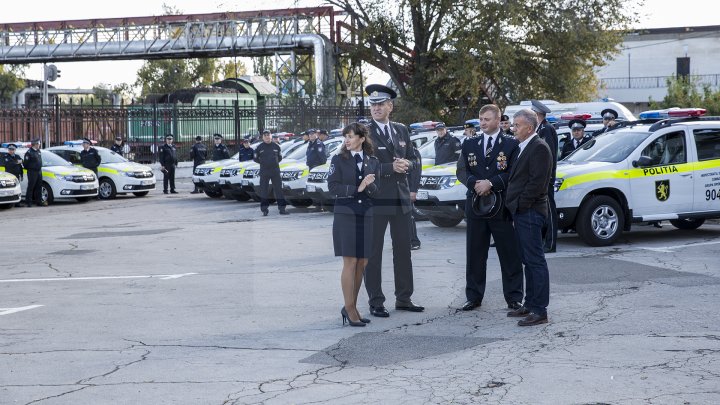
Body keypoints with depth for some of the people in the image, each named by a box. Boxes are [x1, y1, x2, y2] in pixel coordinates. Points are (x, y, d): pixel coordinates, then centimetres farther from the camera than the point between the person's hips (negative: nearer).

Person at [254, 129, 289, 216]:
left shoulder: (276, 146, 7)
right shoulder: (259, 147, 1)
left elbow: (280, 157, 17)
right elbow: (255, 158, 8)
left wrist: (275, 163, 6)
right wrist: (262, 163, 3)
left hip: (275, 171, 1)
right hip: (264, 172, -1)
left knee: (279, 189, 2)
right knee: (264, 190, 0)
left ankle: (282, 209, 6)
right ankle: (264, 210, 5)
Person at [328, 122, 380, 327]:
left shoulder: (373, 162, 10)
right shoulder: (338, 160, 3)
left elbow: (377, 191, 6)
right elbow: (332, 187, -7)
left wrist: (369, 185, -15)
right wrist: (357, 189, -14)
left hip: (367, 217, 3)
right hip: (346, 216, -3)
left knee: (362, 264, 5)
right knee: (350, 263, -5)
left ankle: (351, 307, 15)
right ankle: (349, 309, 1)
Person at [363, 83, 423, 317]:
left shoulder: (401, 131, 11)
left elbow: (412, 160, 14)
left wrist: (406, 164, -9)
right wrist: (391, 168, -20)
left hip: (401, 199, 6)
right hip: (375, 200, -6)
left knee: (403, 250, 11)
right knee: (373, 252, 1)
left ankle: (404, 298, 21)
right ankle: (375, 302, 7)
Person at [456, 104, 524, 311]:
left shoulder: (511, 144, 0)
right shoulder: (469, 144, 12)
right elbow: (462, 171, 7)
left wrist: (491, 183, -16)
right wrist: (475, 183, -12)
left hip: (502, 206, -3)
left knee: (510, 254, 1)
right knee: (474, 254, 8)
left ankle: (513, 297, 10)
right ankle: (474, 297, 16)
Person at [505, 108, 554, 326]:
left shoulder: (539, 147, -13)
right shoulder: (524, 147, 18)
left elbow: (537, 182, -19)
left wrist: (520, 204, -15)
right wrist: (514, 205, 12)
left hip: (530, 212, -10)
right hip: (521, 212, 10)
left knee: (535, 261, -7)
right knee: (529, 261, 15)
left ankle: (539, 311, -5)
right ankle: (530, 304, 22)